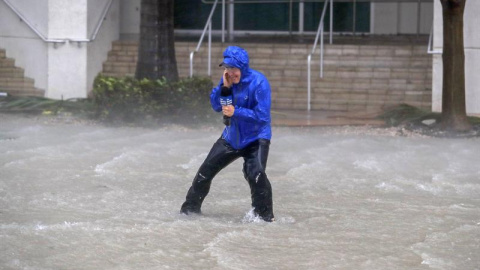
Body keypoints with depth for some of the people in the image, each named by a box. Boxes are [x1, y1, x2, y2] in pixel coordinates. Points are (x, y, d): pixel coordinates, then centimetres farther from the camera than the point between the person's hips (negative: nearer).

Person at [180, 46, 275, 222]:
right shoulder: (227, 79, -5)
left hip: (256, 138, -6)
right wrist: (224, 87, -17)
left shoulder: (259, 82, -22)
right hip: (231, 137, 6)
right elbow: (216, 106, -2)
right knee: (206, 171, 10)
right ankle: (190, 209, 29)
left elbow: (262, 116, -25)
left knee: (255, 174, -29)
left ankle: (265, 215, -14)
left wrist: (236, 112, -27)